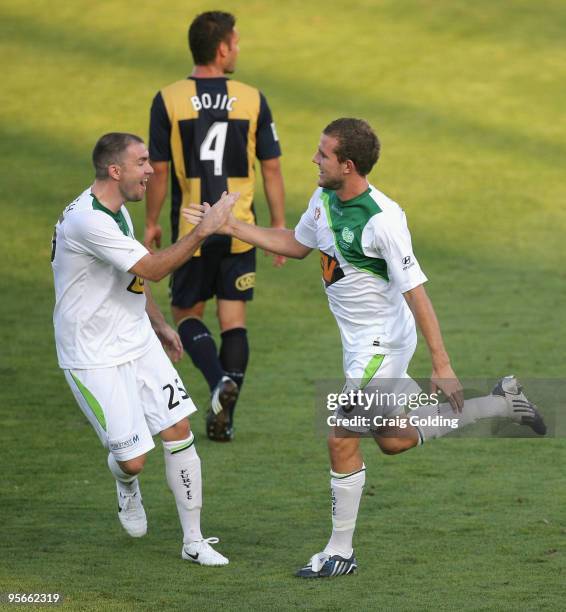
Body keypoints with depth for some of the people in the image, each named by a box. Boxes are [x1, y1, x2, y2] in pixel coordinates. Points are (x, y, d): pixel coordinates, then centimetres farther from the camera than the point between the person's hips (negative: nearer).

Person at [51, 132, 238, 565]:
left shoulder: (116, 211, 7)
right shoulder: (87, 220, -25)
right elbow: (153, 269, -27)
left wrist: (159, 324, 24)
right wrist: (204, 230, -28)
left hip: (138, 341, 9)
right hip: (95, 358, -9)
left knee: (179, 431, 0)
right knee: (132, 460, -7)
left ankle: (194, 541, 9)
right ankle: (127, 486, 32)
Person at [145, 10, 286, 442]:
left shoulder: (168, 101, -8)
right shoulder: (252, 100, -4)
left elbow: (159, 170, -5)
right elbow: (272, 168, -1)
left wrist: (151, 223, 6)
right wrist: (280, 226, 8)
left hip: (191, 229, -1)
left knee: (187, 314, 13)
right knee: (234, 320, 8)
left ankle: (219, 381, -13)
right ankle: (224, 419, 3)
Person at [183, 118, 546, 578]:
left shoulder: (383, 220, -27)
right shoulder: (324, 199, -1)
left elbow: (415, 291, -26)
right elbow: (296, 245, 19)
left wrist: (441, 364, -26)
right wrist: (231, 227, 12)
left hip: (382, 342, -10)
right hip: (360, 340, 10)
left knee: (342, 441, -6)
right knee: (393, 439, 20)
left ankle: (340, 553, 7)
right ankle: (502, 404, 33)